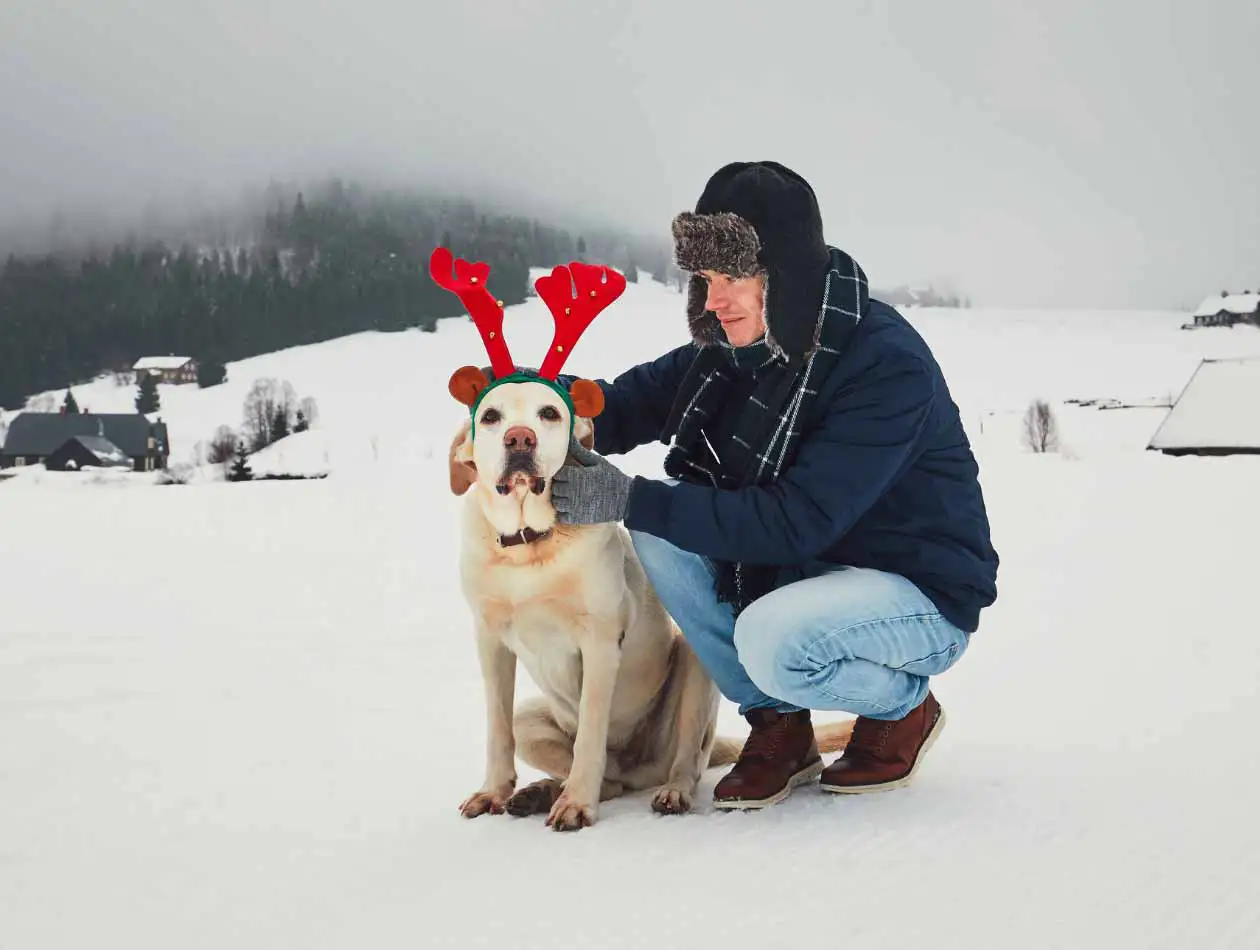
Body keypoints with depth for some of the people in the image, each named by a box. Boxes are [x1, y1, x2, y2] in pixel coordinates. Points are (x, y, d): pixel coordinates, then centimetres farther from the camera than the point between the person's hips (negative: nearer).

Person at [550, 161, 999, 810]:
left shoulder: (887, 364, -27)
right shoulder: (738, 342, -3)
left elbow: (797, 520, -32)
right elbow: (643, 398, 7)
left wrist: (632, 501, -33)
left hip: (919, 593, -8)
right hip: (801, 569, 8)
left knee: (771, 640, -35)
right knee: (658, 533, -12)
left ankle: (904, 708, 0)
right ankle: (778, 728, 1)